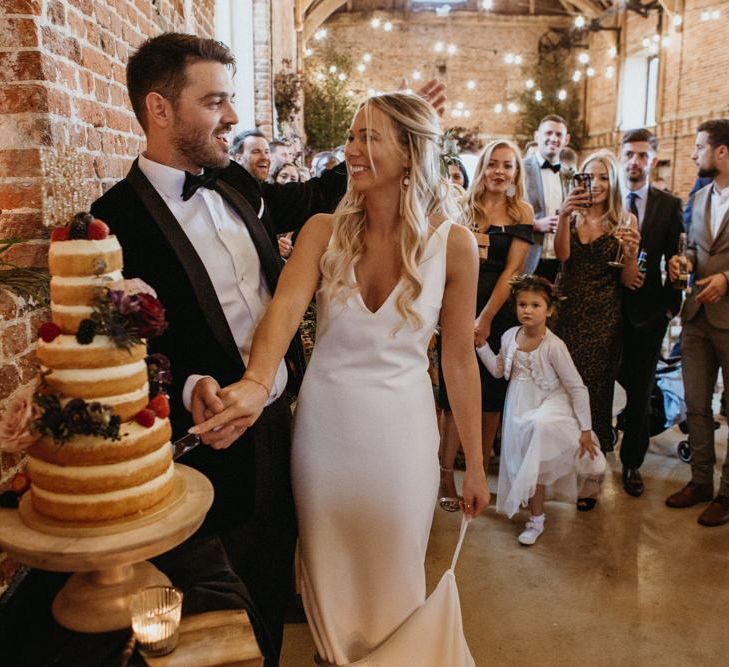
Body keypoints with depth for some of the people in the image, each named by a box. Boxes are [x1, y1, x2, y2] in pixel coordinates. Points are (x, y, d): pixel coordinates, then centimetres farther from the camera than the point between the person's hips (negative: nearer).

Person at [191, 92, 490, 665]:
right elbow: (285, 308, -22)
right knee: (327, 568, 21)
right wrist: (257, 383, -43)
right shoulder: (324, 231, -6)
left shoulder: (452, 243, -9)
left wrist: (475, 465, 1)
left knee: (393, 574, 17)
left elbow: (459, 359, -4)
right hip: (323, 426, 2)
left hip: (401, 430, -1)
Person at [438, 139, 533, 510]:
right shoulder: (465, 206, 4)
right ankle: (446, 475, 9)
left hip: (500, 311, 0)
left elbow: (512, 269, -6)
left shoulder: (521, 211, 2)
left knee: (491, 397, 7)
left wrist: (486, 318, -11)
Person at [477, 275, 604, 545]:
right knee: (522, 462, 7)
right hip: (519, 411, 5)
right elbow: (498, 370, 11)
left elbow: (577, 388, -15)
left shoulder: (553, 346, -21)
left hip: (549, 410, -5)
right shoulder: (510, 337, -4)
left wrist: (585, 430, -14)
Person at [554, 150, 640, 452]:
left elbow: (628, 281, 0)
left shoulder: (625, 221, 2)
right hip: (568, 311, 1)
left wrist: (631, 253, -19)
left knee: (596, 384, 5)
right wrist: (563, 216, -25)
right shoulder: (572, 216, 5)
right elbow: (562, 255, -13)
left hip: (604, 316, -1)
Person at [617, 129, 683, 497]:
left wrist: (670, 306, -3)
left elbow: (675, 260, 3)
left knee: (640, 393, 9)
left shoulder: (669, 205, 4)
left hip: (648, 312, 1)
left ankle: (632, 463, 24)